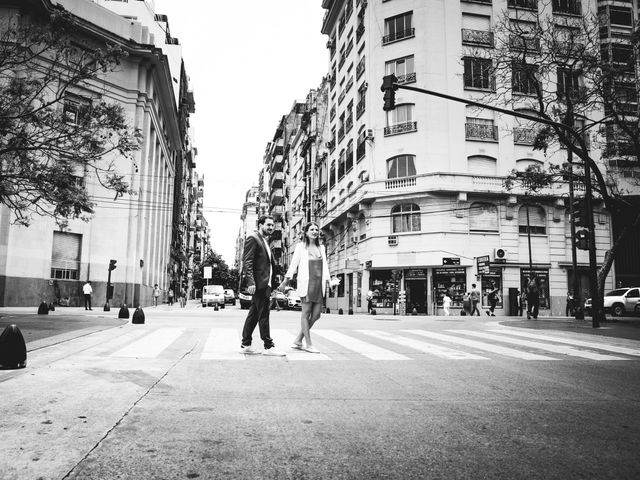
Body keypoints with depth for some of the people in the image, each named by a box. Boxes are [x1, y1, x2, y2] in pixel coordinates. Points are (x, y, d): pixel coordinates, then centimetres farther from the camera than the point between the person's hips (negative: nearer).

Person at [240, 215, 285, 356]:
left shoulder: (265, 241, 22)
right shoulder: (253, 238, -7)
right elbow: (247, 262, -15)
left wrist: (272, 283, 16)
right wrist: (250, 282, -23)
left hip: (265, 283, 9)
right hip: (258, 283, -9)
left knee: (254, 314, 11)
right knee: (263, 315, -5)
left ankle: (245, 345, 16)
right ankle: (268, 346, 0)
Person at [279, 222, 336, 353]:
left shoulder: (321, 248, 16)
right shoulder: (301, 246, 3)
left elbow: (325, 266, 18)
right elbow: (294, 264, 2)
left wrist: (328, 281, 9)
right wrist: (285, 281, -2)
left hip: (319, 284, 5)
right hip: (306, 282, -5)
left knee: (316, 315, 3)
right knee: (306, 313, -2)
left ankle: (298, 341, 15)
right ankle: (309, 344, 4)